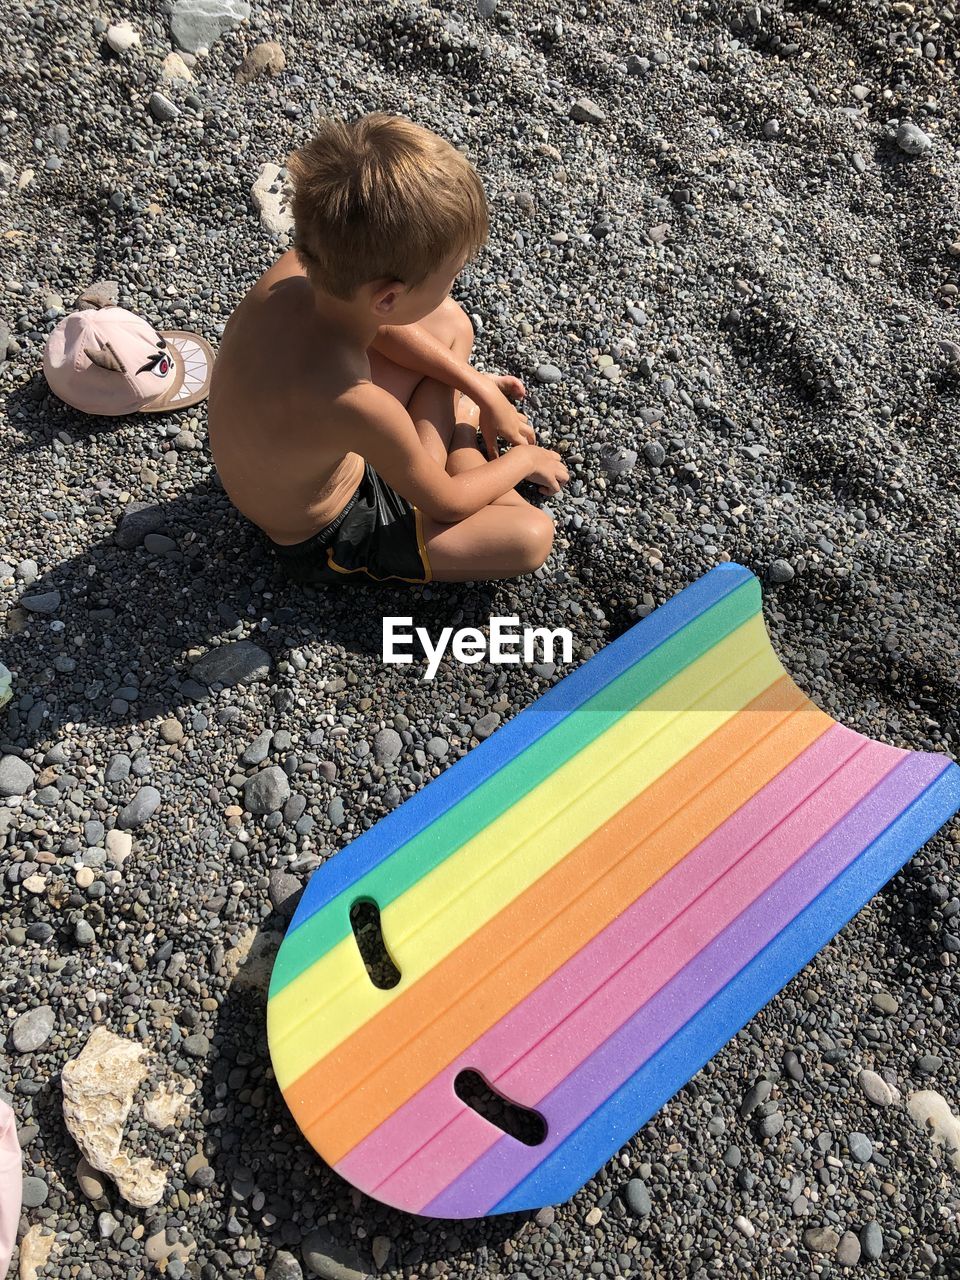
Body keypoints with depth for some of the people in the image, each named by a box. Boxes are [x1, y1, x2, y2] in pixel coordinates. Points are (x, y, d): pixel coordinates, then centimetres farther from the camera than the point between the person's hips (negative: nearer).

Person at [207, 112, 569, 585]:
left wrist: (480, 390, 4)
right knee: (532, 537, -12)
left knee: (451, 322, 6)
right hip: (323, 541, -6)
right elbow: (444, 503, -23)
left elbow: (381, 325, 1)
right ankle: (461, 445, 13)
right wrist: (523, 460, -4)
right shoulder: (359, 406, -43)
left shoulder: (295, 271, -23)